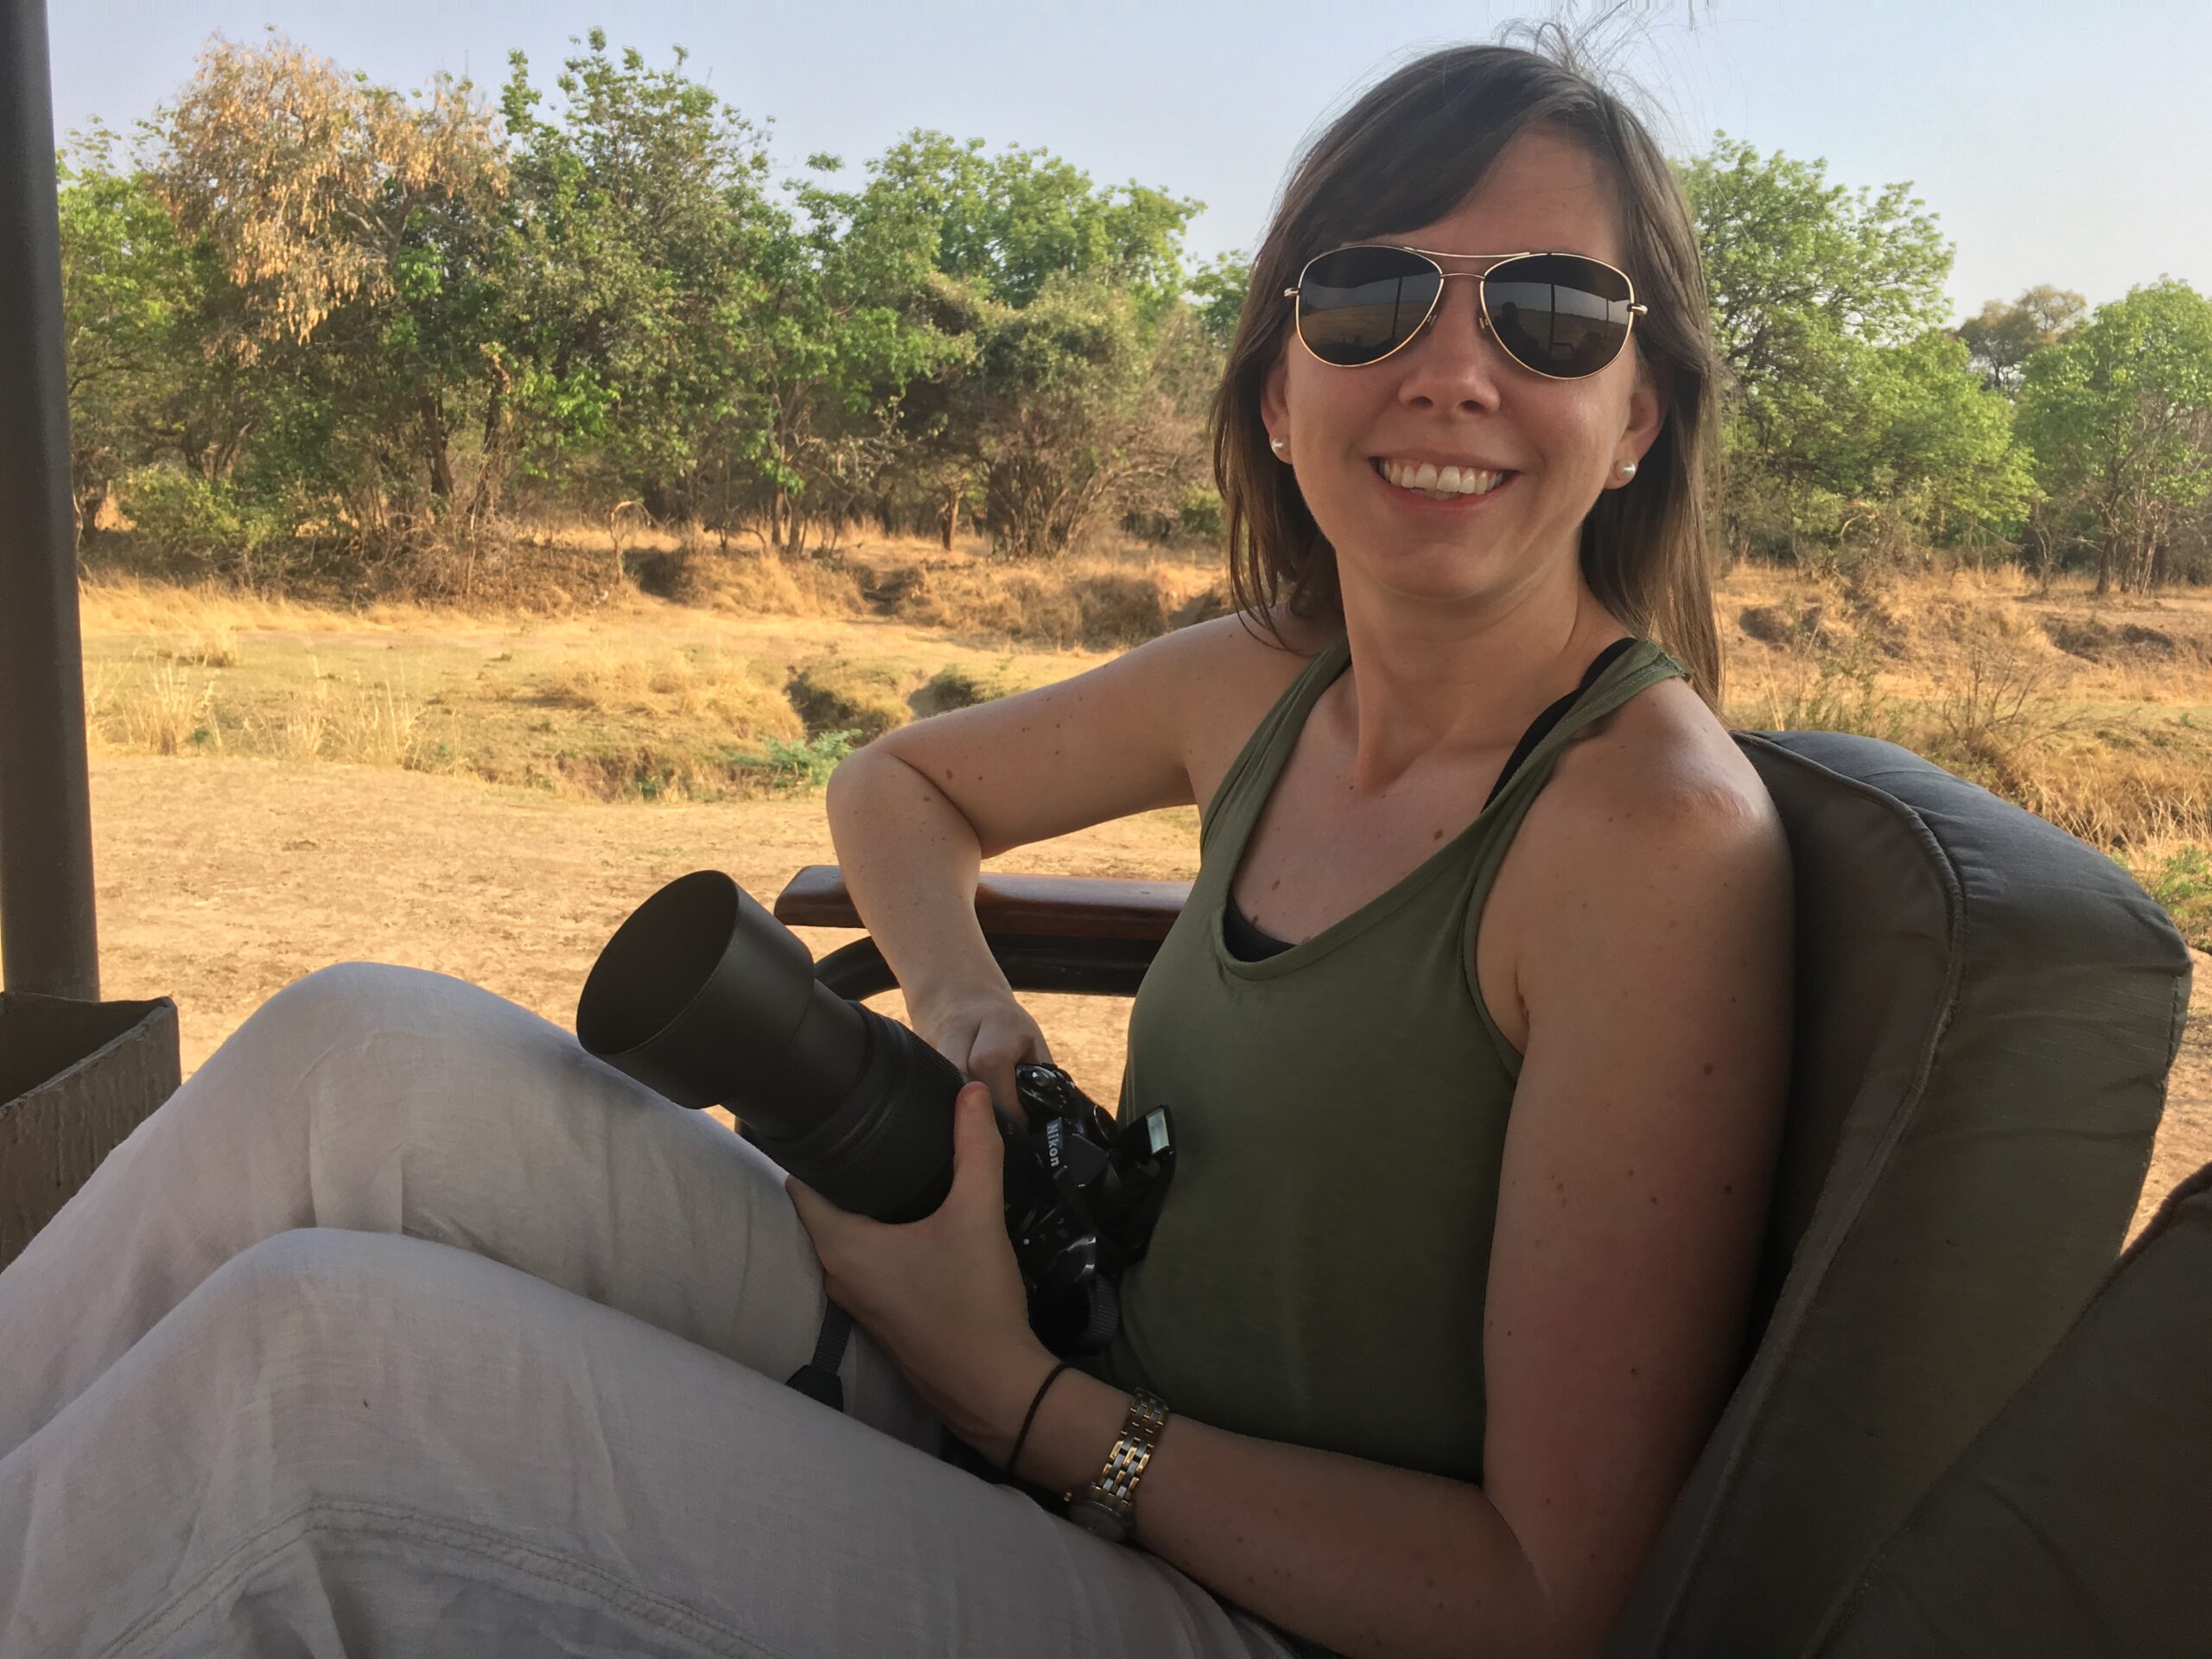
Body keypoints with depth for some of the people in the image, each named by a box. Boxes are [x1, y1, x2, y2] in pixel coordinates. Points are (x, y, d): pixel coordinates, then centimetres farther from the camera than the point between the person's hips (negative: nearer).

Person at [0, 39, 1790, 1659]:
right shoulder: (1262, 686, 1)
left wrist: (1020, 1392, -16)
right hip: (1042, 1440, 6)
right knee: (365, 1054, -9)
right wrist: (964, 1003, 0)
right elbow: (899, 783, 21)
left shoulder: (1658, 825, -20)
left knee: (311, 1350, -21)